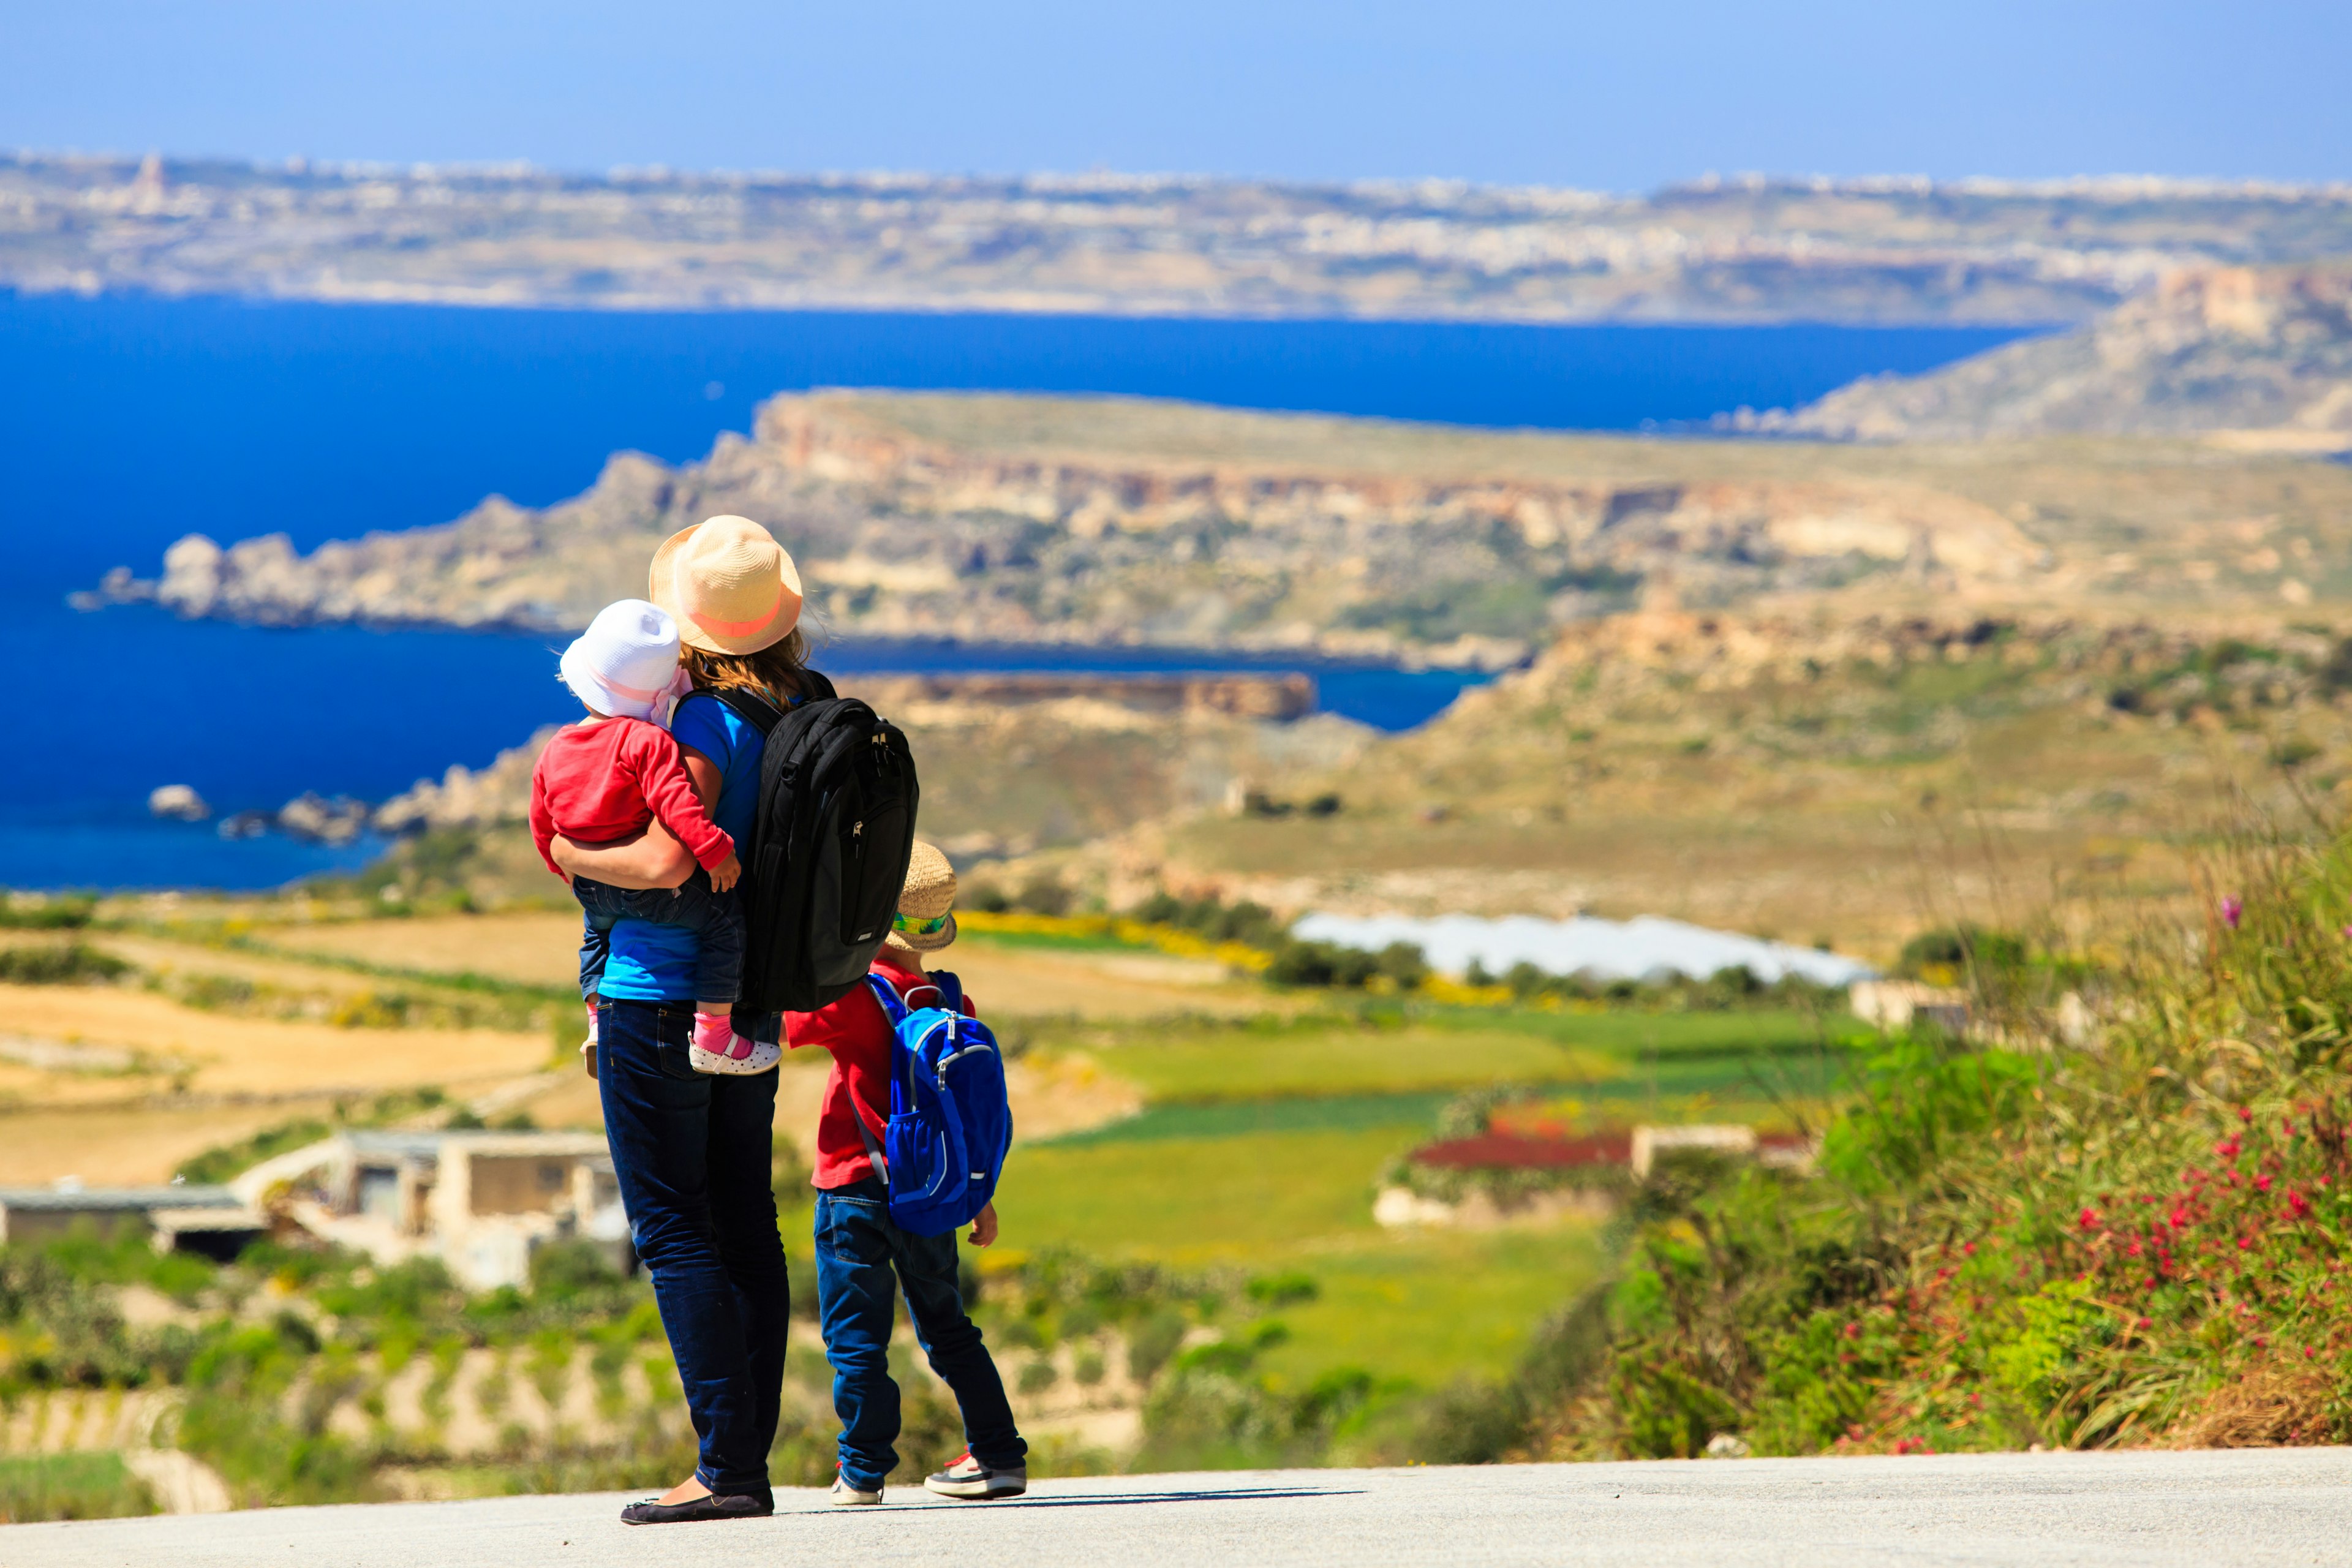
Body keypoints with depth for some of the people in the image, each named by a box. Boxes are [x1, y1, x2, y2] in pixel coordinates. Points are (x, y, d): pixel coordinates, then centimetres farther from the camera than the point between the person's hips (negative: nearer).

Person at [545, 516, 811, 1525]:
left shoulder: (706, 722, -18)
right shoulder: (802, 712, 6)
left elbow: (666, 861, -27)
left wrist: (571, 856, -11)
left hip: (658, 996, -8)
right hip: (750, 1008, 8)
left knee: (674, 1233, -5)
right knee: (745, 1232, 9)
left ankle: (725, 1467, -10)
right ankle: (749, 1464, 11)